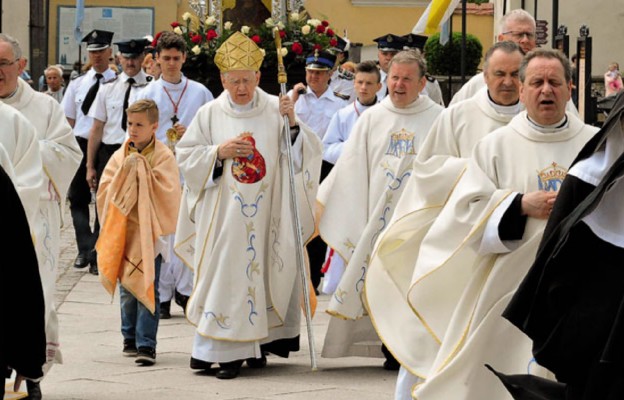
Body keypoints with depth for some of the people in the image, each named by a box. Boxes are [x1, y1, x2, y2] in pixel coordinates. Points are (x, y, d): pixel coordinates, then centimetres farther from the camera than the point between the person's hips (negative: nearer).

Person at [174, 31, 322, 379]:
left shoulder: (275, 109, 2)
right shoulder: (210, 114, 2)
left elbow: (309, 152, -1)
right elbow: (186, 156, 5)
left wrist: (293, 123, -18)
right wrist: (219, 151, -10)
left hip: (266, 215, 0)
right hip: (223, 215, 0)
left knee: (261, 271, 3)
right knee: (226, 275, -3)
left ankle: (255, 344, 12)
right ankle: (227, 351, -1)